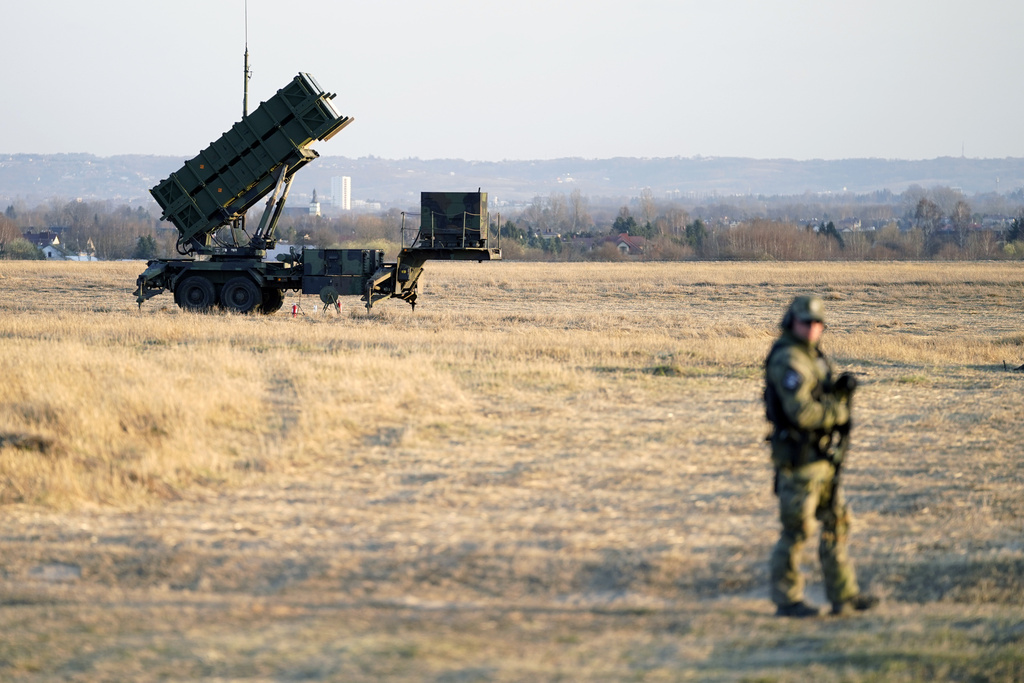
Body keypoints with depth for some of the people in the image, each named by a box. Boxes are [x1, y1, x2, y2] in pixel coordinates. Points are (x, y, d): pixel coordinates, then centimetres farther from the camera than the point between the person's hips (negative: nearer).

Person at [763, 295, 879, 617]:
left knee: (836, 524, 12)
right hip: (798, 457, -10)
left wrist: (841, 388, -3)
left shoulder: (811, 355, 13)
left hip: (821, 457, 10)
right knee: (797, 530, -2)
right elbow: (801, 412, -27)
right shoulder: (788, 360, -18)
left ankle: (844, 595, 17)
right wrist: (838, 412, -11)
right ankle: (787, 600, 7)